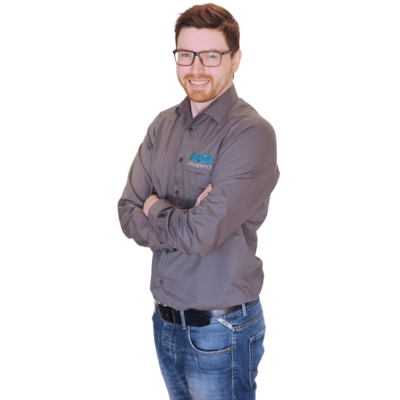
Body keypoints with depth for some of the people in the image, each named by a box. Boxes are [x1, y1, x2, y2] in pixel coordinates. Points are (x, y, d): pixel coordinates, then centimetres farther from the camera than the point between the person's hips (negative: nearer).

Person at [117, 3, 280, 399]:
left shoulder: (251, 133, -18)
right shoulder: (163, 124, 4)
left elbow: (203, 233, -24)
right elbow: (128, 214, -1)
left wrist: (156, 210, -7)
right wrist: (184, 221, -18)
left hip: (221, 329, -6)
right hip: (165, 318, 6)